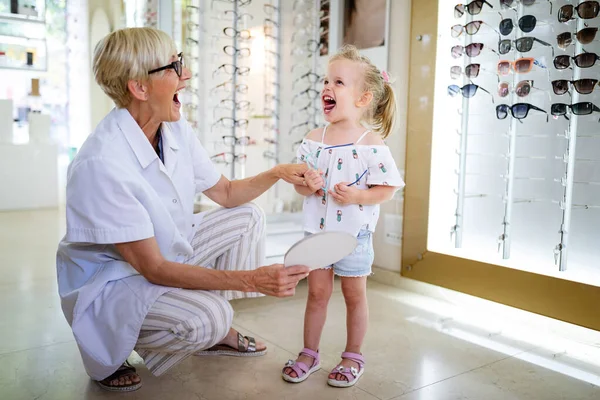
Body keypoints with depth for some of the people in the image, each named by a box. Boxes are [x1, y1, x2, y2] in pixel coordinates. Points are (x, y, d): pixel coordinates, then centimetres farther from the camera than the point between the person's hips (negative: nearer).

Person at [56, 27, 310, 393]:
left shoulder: (175, 130, -8)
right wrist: (252, 279, -35)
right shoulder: (101, 164, -32)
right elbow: (153, 268, -31)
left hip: (167, 252, 9)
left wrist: (276, 173, -13)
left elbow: (226, 193, 6)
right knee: (206, 318, -31)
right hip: (109, 279, -8)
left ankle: (217, 333, 13)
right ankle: (105, 352, -1)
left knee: (247, 217, 5)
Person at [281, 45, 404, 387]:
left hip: (355, 233, -3)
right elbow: (300, 182, 7)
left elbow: (388, 189, -10)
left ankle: (353, 356, 29)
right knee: (317, 292, 13)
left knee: (355, 295, 11)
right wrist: (307, 185, -15)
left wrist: (357, 196, -24)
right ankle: (310, 353, 29)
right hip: (317, 230, 3)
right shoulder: (314, 139, 0)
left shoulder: (372, 144, -13)